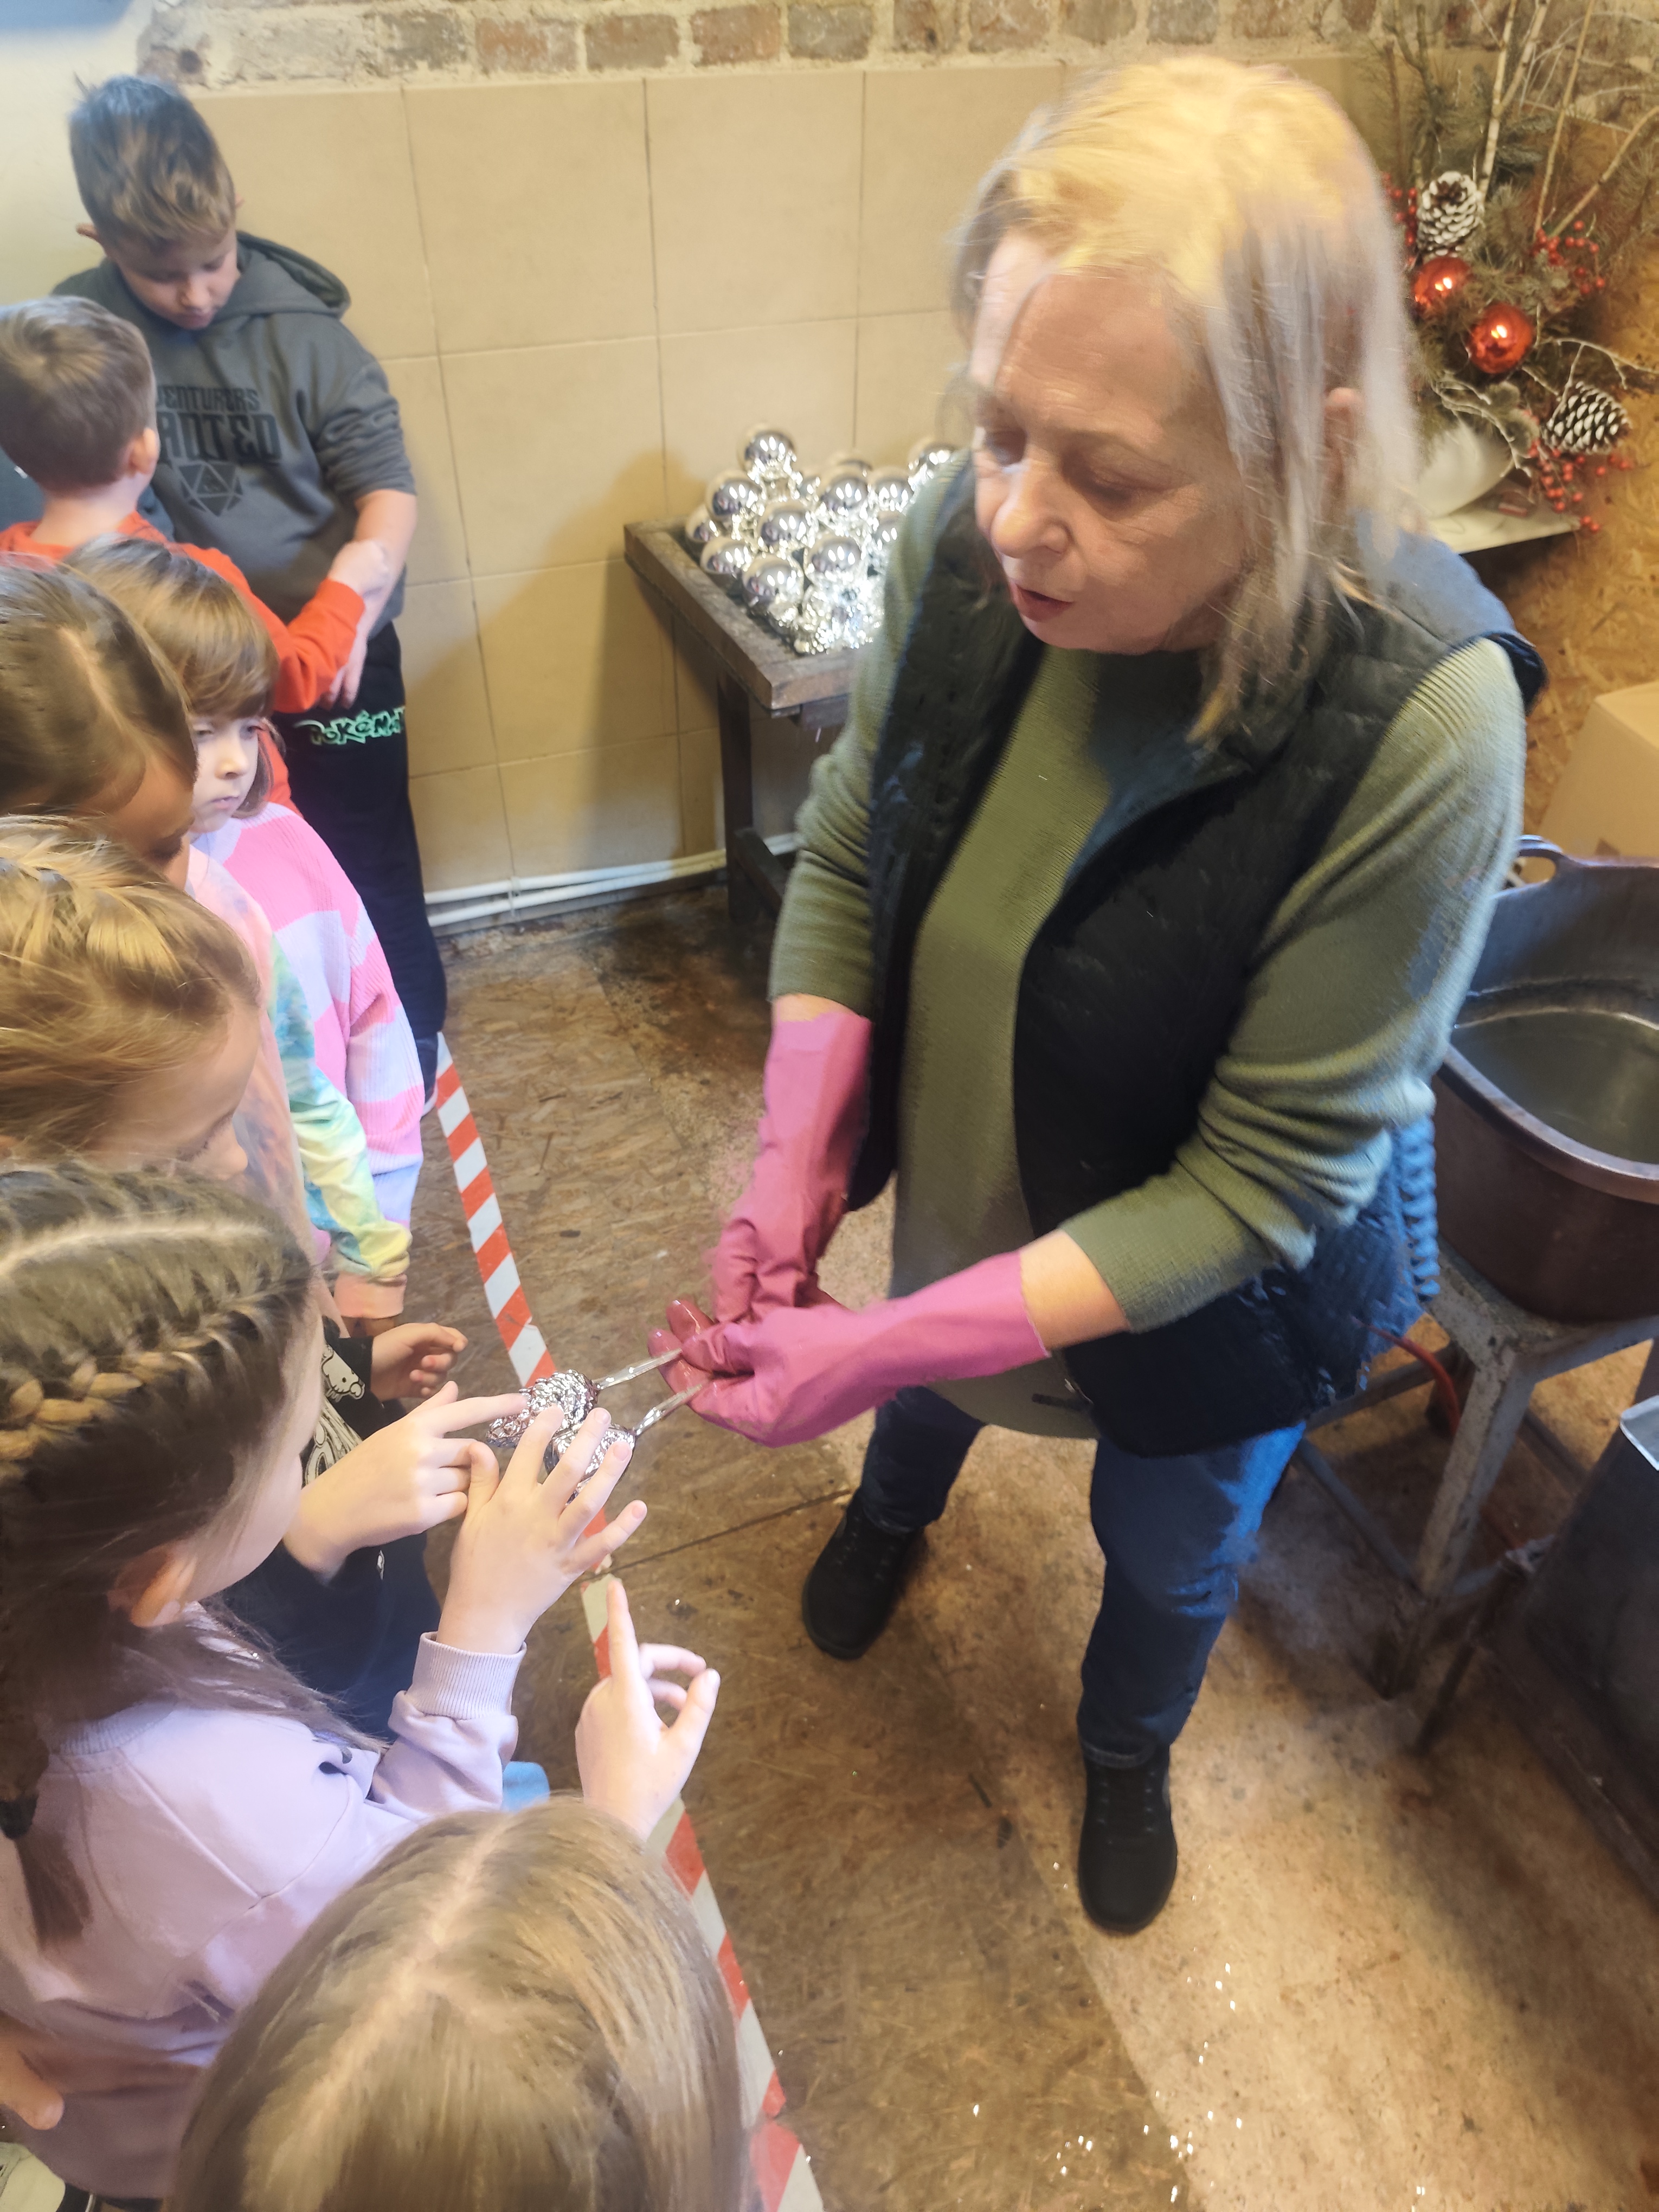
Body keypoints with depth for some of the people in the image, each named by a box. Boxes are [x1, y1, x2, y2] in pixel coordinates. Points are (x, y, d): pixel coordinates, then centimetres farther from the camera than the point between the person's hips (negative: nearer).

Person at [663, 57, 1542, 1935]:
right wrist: (797, 1164, -20)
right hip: (972, 1186, 4)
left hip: (1211, 1295, -3)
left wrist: (902, 1340, -32)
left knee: (1167, 1552, 26)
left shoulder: (1417, 727, -36)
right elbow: (846, 858, -9)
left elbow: (1263, 1183, -28)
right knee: (923, 1381, 34)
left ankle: (1126, 1750, 64)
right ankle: (898, 1507, 74)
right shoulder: (963, 543, -24)